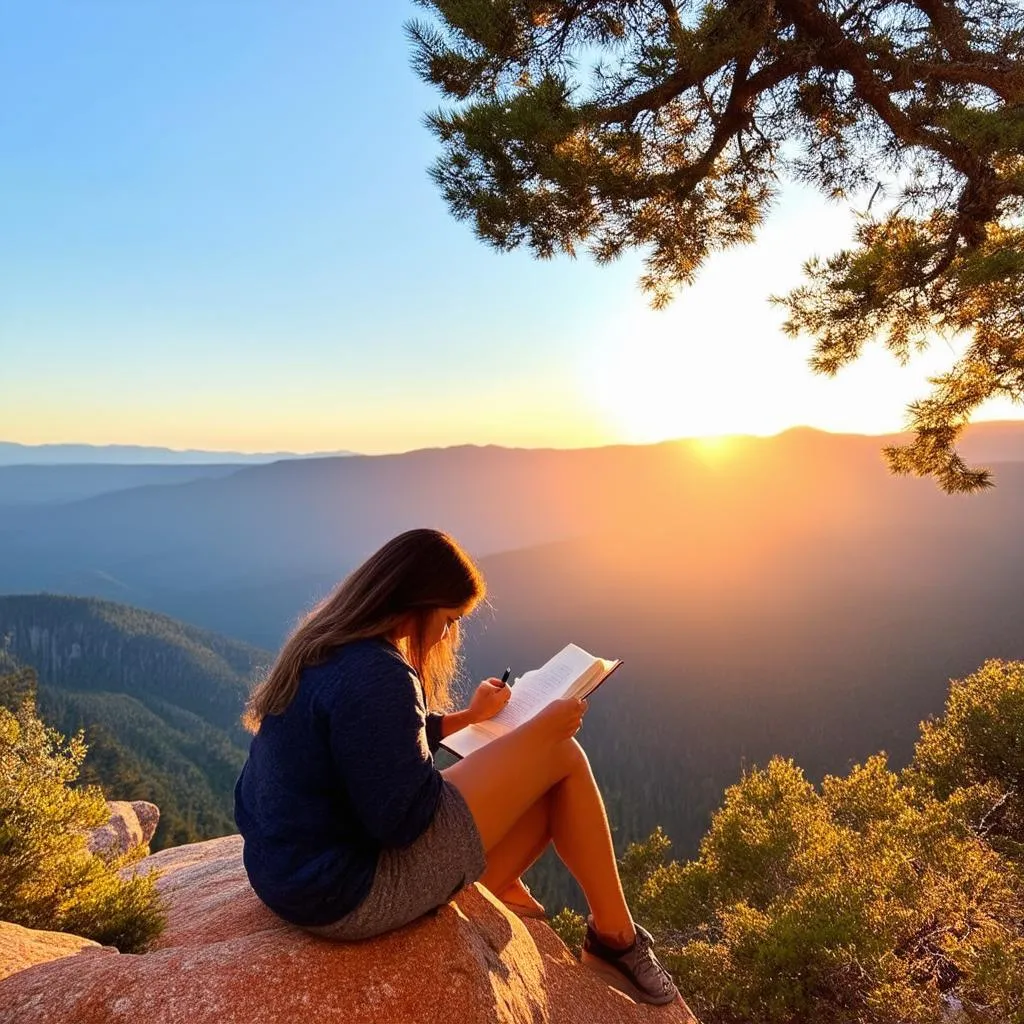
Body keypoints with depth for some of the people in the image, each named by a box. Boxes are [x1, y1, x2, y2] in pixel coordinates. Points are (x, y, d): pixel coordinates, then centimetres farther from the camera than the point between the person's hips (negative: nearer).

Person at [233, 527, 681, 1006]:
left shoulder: (323, 649, 6)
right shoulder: (375, 674, -26)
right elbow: (404, 819, -23)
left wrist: (468, 716, 24)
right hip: (348, 894, -10)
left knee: (547, 799, 15)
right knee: (561, 755, -5)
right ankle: (616, 941, 12)